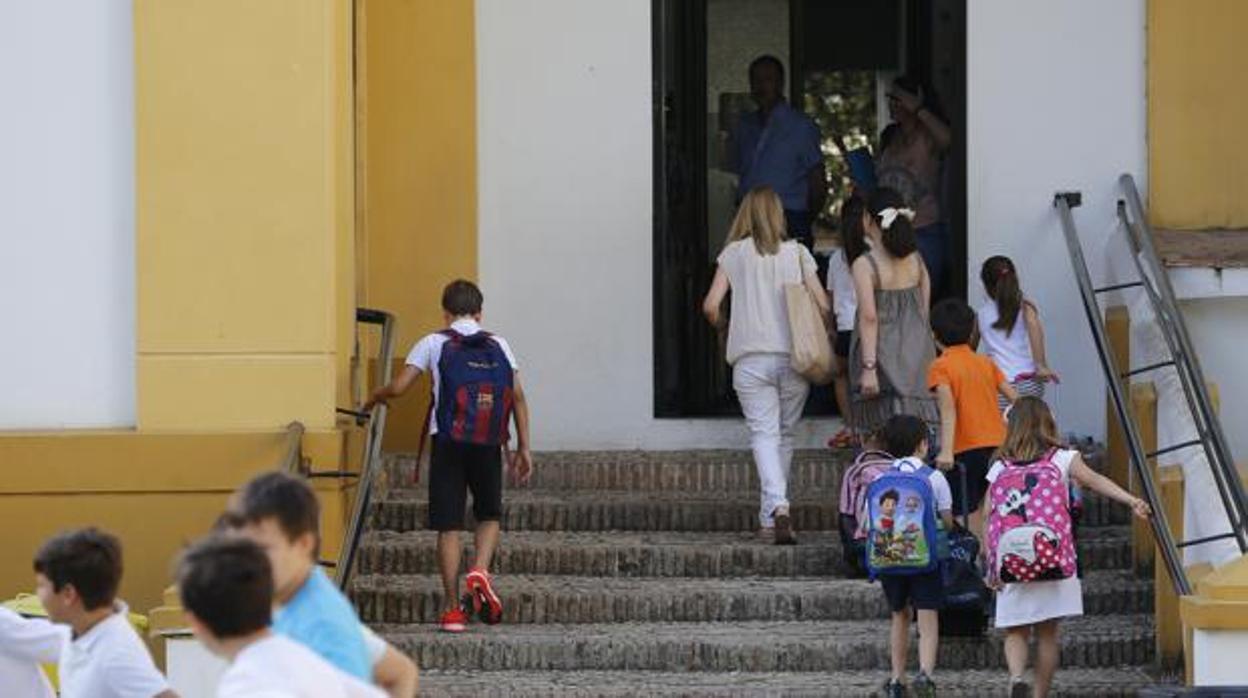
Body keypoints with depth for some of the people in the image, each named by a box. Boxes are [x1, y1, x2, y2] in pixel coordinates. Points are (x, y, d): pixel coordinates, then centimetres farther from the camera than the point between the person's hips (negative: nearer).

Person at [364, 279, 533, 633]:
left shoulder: (434, 344, 3)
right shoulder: (499, 345, 10)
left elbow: (399, 387, -3)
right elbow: (518, 397, 5)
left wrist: (373, 398, 19)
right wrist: (523, 448, 9)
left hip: (449, 442, -2)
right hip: (488, 445, 2)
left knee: (448, 524, 2)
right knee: (490, 514, 19)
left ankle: (453, 608, -1)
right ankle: (481, 570, -9)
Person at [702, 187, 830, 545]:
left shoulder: (734, 254, 3)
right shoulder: (797, 253, 6)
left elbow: (711, 305, -1)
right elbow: (822, 304, 2)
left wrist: (720, 325, 21)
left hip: (751, 358, -1)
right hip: (794, 357, 1)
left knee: (764, 433, -5)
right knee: (784, 434, 14)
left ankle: (777, 505, -26)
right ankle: (770, 515, 19)